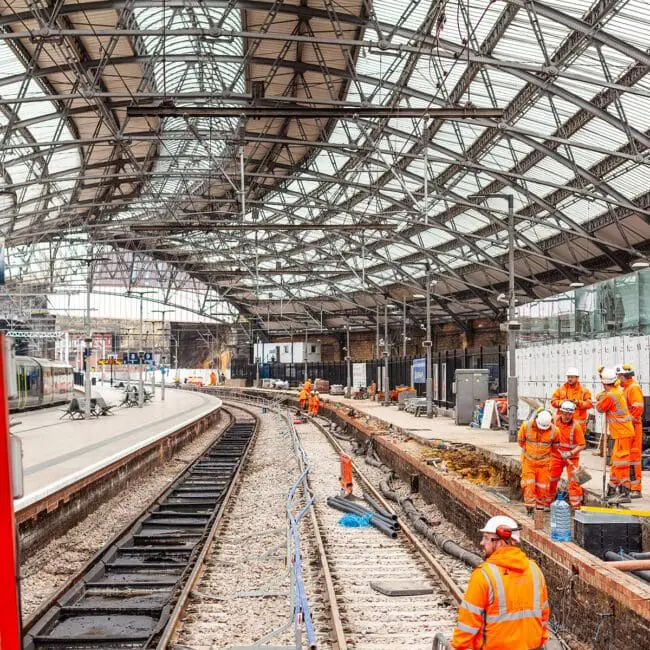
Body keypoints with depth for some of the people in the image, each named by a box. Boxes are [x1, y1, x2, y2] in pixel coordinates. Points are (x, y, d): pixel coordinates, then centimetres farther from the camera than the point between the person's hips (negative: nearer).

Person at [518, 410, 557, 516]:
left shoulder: (553, 430, -13)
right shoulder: (526, 426, -15)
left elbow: (555, 444, 9)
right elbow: (520, 441, 3)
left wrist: (545, 451, 11)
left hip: (543, 462, 1)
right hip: (528, 460, 0)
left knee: (542, 486, 4)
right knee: (529, 484, -7)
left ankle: (540, 508, 17)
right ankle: (530, 508, -1)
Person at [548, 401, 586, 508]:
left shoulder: (576, 426, -16)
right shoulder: (555, 422, -6)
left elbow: (582, 445, -17)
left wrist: (571, 453, -27)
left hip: (571, 458, -3)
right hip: (556, 455, 3)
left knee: (573, 480, -5)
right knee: (551, 479, 9)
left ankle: (576, 504, 4)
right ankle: (548, 502, 24)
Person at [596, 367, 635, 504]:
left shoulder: (610, 396, -21)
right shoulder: (618, 390, 7)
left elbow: (599, 408, -4)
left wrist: (600, 397, 10)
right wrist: (602, 396, 6)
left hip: (623, 433, -10)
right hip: (623, 432, 10)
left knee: (620, 462, -8)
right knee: (615, 461, 17)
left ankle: (624, 494, -8)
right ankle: (612, 490, 26)